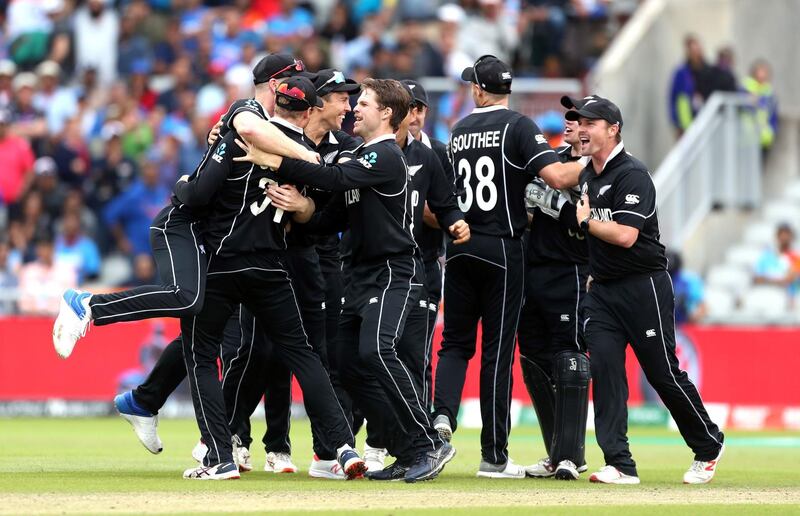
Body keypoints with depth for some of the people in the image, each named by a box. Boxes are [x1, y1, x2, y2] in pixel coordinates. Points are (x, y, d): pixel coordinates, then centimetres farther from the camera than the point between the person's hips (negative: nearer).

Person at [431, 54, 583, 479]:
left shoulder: (459, 131, 10)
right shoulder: (517, 126, -7)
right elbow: (557, 176, -19)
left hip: (460, 249, 4)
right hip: (501, 248, -4)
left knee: (456, 342, 13)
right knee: (497, 349, 0)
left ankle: (443, 414, -14)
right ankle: (493, 456, 2)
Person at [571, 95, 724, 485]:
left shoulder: (632, 175, -15)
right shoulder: (586, 176, 12)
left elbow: (625, 235, -24)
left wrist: (585, 220, -12)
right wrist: (592, 273, 16)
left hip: (643, 288, -7)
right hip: (602, 290, 7)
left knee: (664, 373, -1)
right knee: (604, 370, -7)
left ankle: (709, 447, 19)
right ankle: (619, 464, -9)